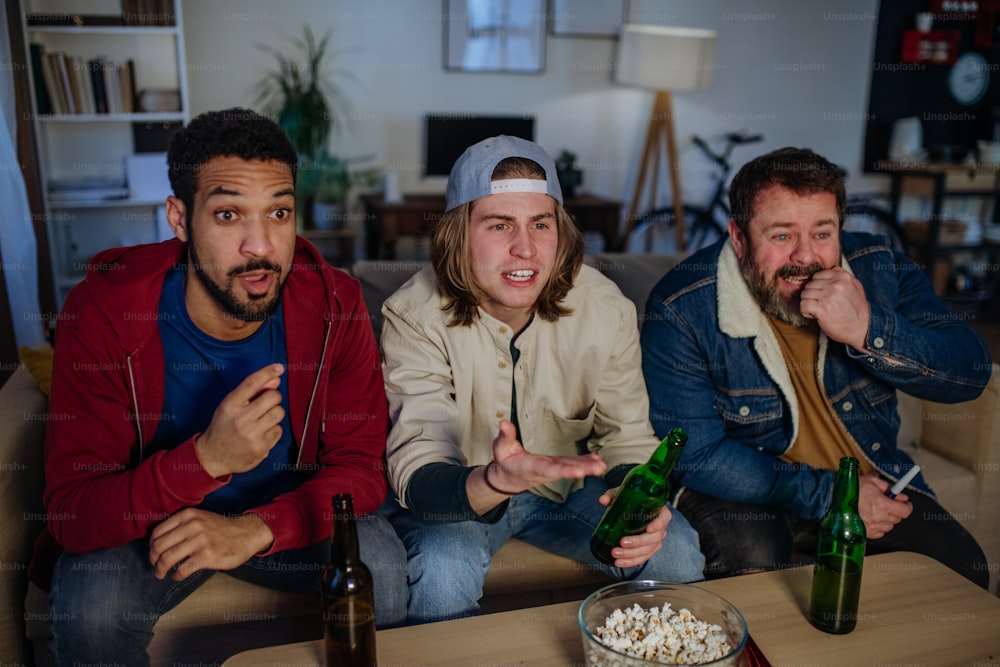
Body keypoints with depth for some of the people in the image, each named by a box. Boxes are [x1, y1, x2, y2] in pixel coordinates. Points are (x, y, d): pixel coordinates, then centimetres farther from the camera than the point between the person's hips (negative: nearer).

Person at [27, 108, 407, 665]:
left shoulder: (334, 303, -18)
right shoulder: (102, 313, -22)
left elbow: (364, 462, -14)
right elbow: (71, 511, -23)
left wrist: (256, 529, -31)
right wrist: (208, 458, -41)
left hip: (282, 512, 1)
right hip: (146, 522, 0)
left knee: (383, 568, -24)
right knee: (89, 604, -29)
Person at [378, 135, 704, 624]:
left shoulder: (606, 309, -14)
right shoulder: (415, 317, -23)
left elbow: (627, 438, -4)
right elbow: (417, 478, -28)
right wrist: (495, 481, -52)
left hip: (566, 484, 3)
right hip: (454, 494, -3)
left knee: (676, 555, -13)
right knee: (443, 569, -33)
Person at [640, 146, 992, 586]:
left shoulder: (876, 269, -9)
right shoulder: (682, 309, -20)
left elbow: (971, 374, -12)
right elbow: (694, 455, -19)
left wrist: (868, 331, -31)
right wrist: (825, 495, -22)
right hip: (746, 489, -4)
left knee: (961, 572, -10)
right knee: (753, 564, -31)